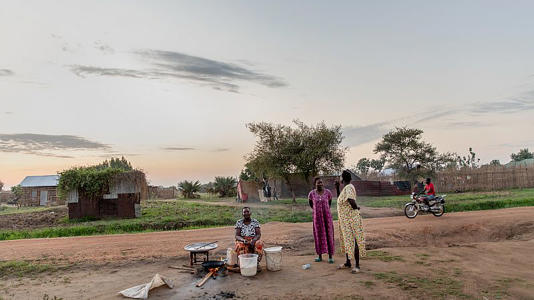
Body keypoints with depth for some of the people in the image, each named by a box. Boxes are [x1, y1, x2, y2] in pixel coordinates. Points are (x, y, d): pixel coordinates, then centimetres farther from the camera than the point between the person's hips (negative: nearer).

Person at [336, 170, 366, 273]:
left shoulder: (349, 188, -19)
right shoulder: (345, 188, 12)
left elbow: (352, 201, -31)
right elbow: (340, 201, 23)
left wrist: (356, 207, -10)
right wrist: (337, 189, 17)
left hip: (351, 219, -10)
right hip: (345, 219, 10)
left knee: (353, 241, -3)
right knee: (346, 240, 16)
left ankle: (357, 265, 6)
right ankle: (348, 263, 28)